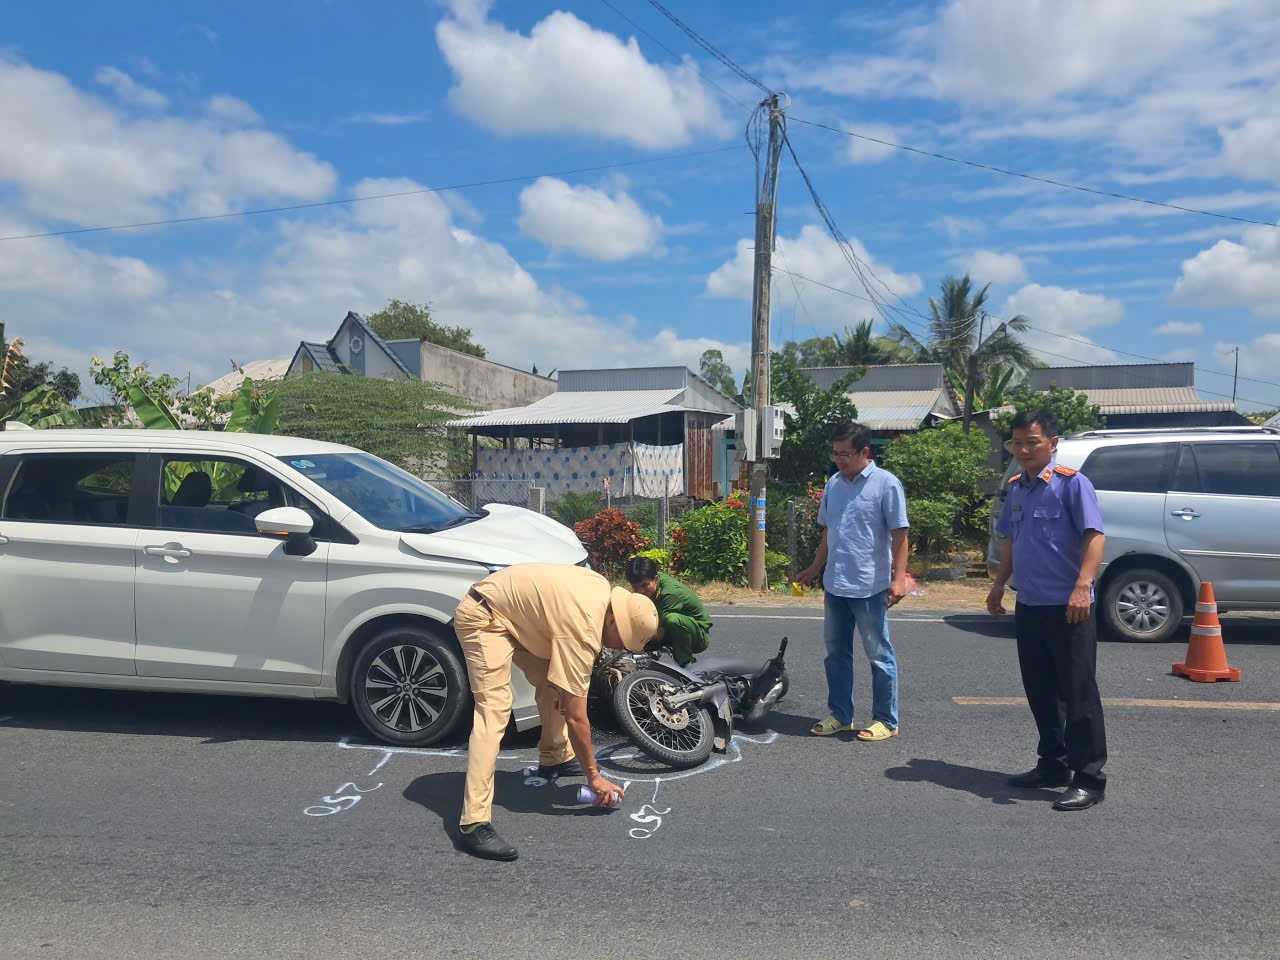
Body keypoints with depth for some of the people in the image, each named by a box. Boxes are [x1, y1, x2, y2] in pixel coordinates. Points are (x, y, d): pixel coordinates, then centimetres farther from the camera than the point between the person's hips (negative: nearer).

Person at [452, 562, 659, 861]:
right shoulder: (584, 630, -27)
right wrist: (594, 775, -10)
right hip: (482, 619, -10)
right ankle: (475, 824, -22)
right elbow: (575, 717, -21)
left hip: (512, 612, 10)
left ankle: (554, 759, 34)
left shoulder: (604, 590, -2)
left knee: (552, 682, 13)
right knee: (494, 711, -19)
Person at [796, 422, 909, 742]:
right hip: (834, 584, 7)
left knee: (879, 655, 4)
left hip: (870, 587, -7)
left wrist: (898, 578, -16)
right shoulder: (834, 484, 10)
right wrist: (815, 568, 18)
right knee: (836, 653, 14)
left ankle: (886, 720, 16)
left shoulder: (886, 484, -9)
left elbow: (899, 534, -10)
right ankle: (840, 715, 26)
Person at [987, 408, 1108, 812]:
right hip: (1028, 605, 7)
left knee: (1078, 692, -1)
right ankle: (1053, 764, 28)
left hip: (1067, 608, -7)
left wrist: (1083, 586, -28)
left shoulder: (1071, 483, -9)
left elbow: (1094, 536, -17)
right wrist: (999, 585, 18)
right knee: (1040, 690, 15)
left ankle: (1089, 778, 8)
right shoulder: (1016, 488, 11)